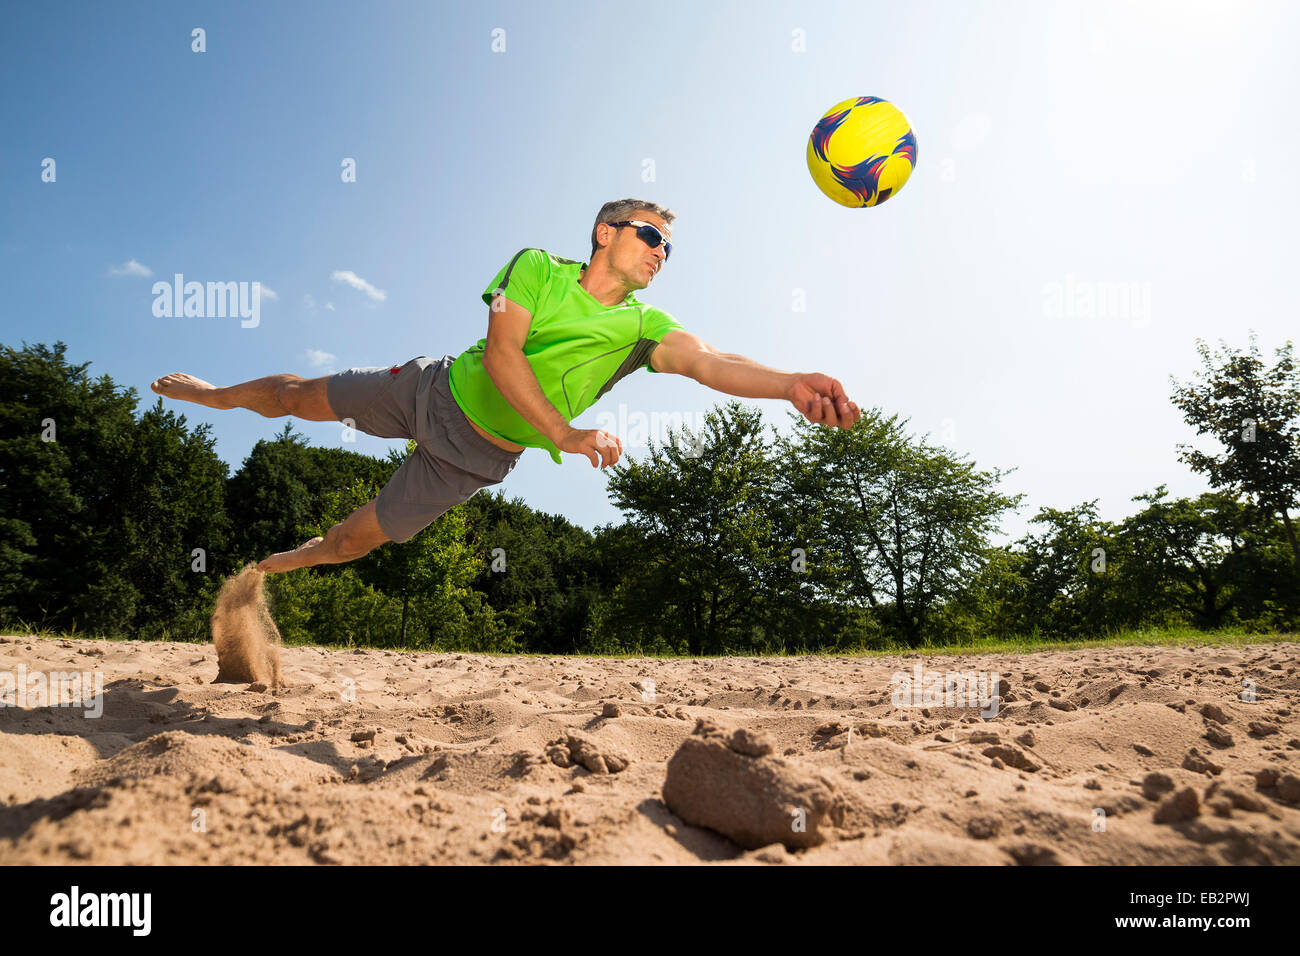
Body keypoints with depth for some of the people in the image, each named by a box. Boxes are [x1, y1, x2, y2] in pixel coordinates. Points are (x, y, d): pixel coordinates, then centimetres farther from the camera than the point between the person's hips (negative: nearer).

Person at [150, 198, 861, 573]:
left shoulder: (642, 327, -11)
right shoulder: (537, 267, -13)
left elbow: (706, 361, -30)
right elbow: (500, 351, -25)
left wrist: (790, 383, -48)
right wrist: (563, 434, -34)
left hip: (479, 455, 1)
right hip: (436, 391, -1)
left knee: (362, 537, 8)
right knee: (299, 398, 11)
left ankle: (273, 563, 41)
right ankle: (211, 395, 46)